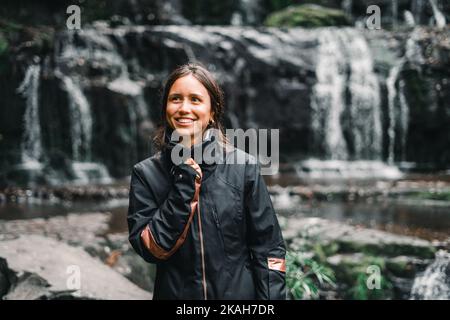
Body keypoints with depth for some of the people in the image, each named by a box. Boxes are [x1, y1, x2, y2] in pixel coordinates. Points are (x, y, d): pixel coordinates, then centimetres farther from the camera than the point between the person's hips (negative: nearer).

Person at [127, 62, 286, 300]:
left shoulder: (244, 167, -8)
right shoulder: (145, 174, -5)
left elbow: (268, 249, -5)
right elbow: (150, 249, -13)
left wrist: (272, 296, -12)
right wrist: (182, 188, -19)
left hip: (240, 292, 0)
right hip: (174, 292, 0)